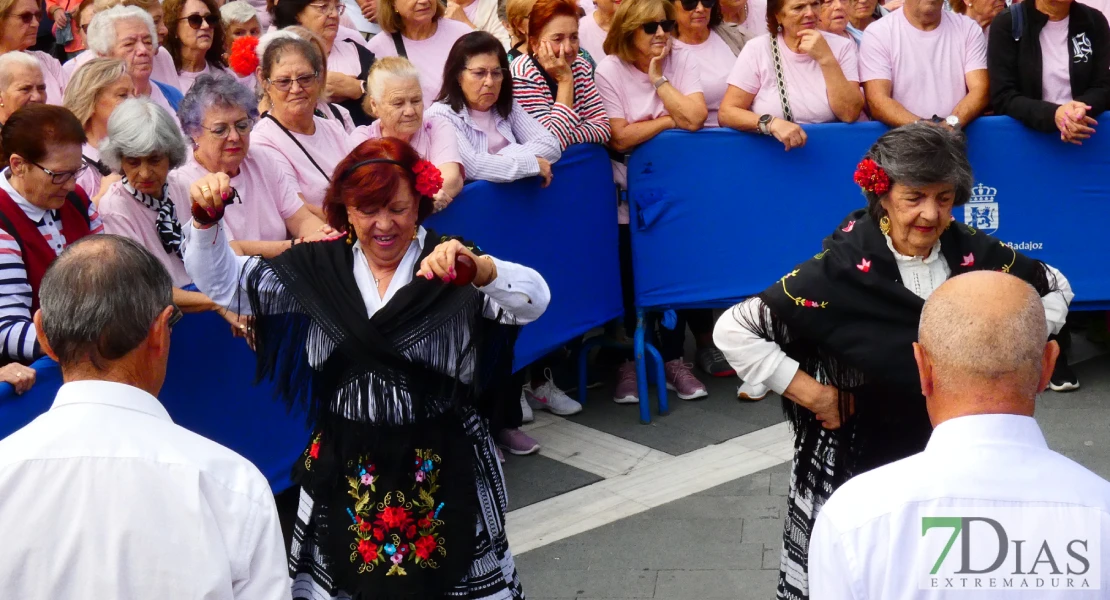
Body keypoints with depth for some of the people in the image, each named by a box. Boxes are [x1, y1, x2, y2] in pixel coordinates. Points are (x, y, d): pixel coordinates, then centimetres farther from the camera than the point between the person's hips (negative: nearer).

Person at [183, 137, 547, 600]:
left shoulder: (450, 264, -9)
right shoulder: (318, 267, 2)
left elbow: (535, 299, -23)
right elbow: (222, 281, 3)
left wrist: (479, 269, -43)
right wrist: (206, 221, -16)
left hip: (441, 468, -2)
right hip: (345, 469, 3)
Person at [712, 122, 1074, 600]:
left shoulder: (972, 253, -5)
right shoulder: (844, 269, -18)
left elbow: (1054, 287, 14)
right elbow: (733, 330, -20)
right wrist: (812, 394, -18)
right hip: (864, 460, -3)